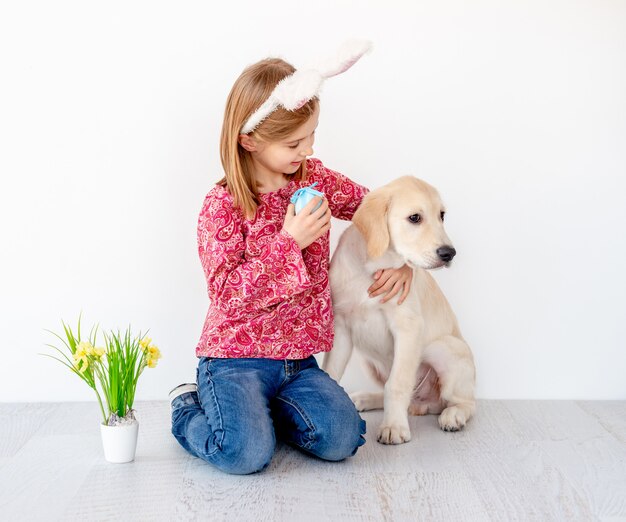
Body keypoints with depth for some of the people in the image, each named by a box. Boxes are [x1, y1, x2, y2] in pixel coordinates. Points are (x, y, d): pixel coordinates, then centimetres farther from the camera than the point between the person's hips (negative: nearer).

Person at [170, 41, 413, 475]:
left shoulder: (315, 178, 4)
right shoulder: (222, 206, -11)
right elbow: (227, 295, -17)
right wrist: (288, 242, -23)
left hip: (299, 358, 5)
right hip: (235, 356, -4)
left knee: (341, 439, -17)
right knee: (247, 453, -25)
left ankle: (265, 408, 11)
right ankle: (189, 409, 7)